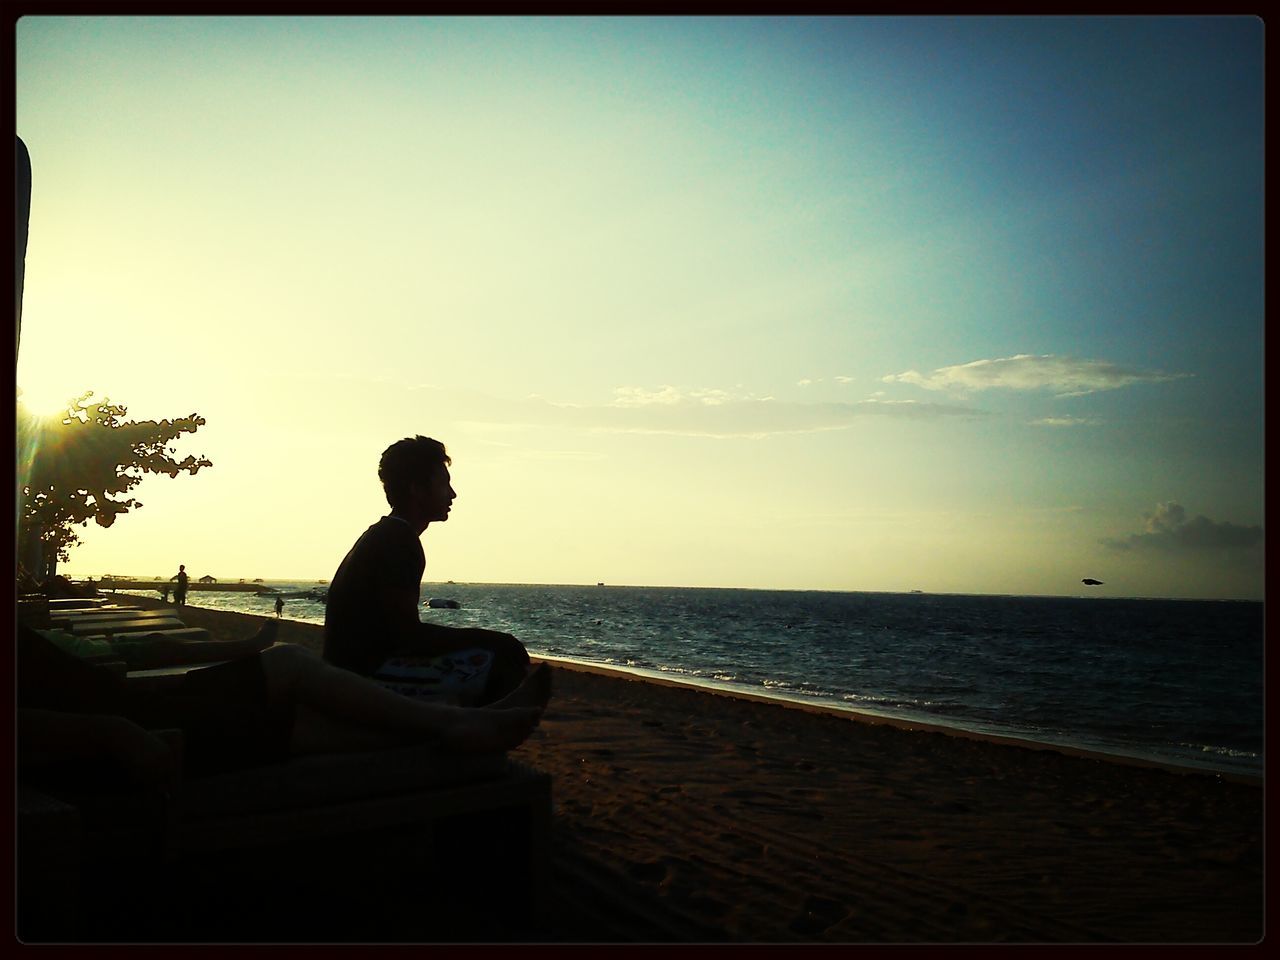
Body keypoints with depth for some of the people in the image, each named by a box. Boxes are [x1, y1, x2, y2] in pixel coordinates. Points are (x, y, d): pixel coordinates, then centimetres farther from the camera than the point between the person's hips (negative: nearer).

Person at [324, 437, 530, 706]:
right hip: (370, 676, -10)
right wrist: (483, 638, -12)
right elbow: (408, 635, -21)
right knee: (507, 657, -18)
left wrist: (476, 637, 10)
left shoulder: (382, 535, 17)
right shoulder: (398, 539, -14)